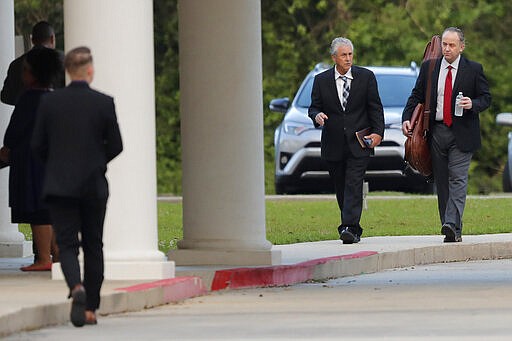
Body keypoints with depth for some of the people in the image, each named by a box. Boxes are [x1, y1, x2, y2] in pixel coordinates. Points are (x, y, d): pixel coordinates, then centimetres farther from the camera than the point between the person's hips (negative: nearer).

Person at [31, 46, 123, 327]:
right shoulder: (104, 103, -6)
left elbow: (37, 145, 0)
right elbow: (115, 145, -1)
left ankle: (76, 287, -28)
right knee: (93, 246, 12)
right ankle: (90, 307, 14)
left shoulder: (50, 102, -4)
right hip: (94, 185, 0)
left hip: (60, 185, 0)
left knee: (67, 244, 0)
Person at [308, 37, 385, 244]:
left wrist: (377, 132, -7)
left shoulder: (366, 77, 3)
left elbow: (375, 107, 4)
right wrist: (317, 115, -16)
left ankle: (349, 228, -22)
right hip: (333, 145, 3)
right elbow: (314, 108, 8)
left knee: (353, 185, -14)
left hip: (359, 143, -2)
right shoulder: (321, 80, 5)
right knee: (341, 188, 8)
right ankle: (354, 230, 19)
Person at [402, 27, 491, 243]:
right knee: (441, 182, 4)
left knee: (458, 179, -14)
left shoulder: (474, 70, 2)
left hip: (462, 133, -3)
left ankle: (452, 224, -24)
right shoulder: (429, 68, 9)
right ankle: (452, 231, 9)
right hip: (437, 132, 3)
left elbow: (486, 97, 5)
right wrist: (406, 118, -3)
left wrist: (472, 104, -16)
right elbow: (416, 95, 12)